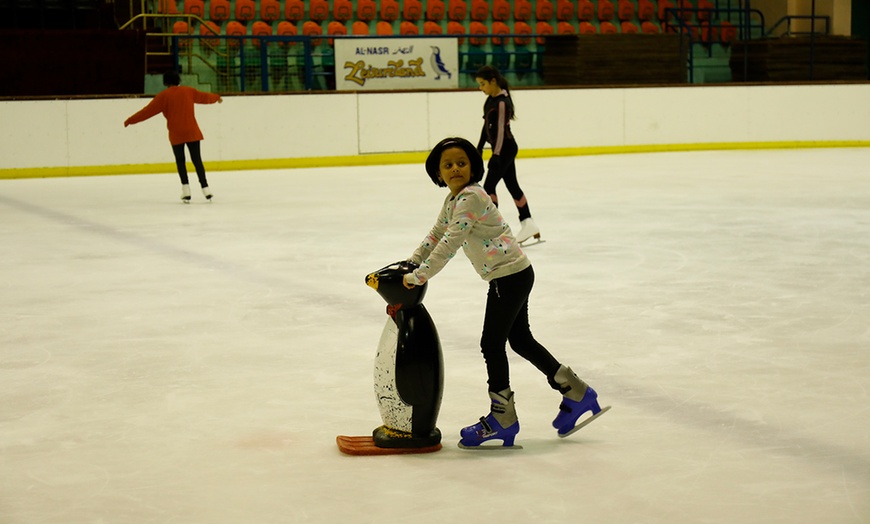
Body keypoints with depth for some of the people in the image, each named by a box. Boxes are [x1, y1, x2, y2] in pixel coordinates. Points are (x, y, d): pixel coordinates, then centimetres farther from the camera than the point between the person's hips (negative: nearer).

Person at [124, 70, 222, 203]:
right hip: (192, 132, 2)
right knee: (197, 160, 5)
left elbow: (148, 110, -3)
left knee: (180, 161, 10)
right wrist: (217, 97, 43)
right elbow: (205, 97, 22)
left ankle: (185, 189, 0)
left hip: (176, 134, -2)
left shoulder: (163, 95, -3)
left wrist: (130, 120, 4)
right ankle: (205, 187, -1)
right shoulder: (189, 91, 6)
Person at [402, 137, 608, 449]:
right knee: (520, 340, 18)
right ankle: (576, 393, 27)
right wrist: (410, 264, 9)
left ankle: (502, 418, 8)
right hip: (512, 275, 10)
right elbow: (436, 235, 20)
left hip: (510, 276, -10)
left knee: (492, 344, -3)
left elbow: (450, 243, -27)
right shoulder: (453, 200, 11)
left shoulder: (471, 198, -20)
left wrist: (419, 277, -25)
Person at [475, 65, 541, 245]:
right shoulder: (491, 99, 7)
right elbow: (487, 124, 17)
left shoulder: (502, 102, -21)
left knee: (489, 186, -10)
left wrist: (496, 155, -25)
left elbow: (501, 130, -23)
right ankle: (528, 223, 18)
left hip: (505, 148, -10)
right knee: (512, 185, 13)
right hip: (503, 149, 10)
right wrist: (480, 146, 21)